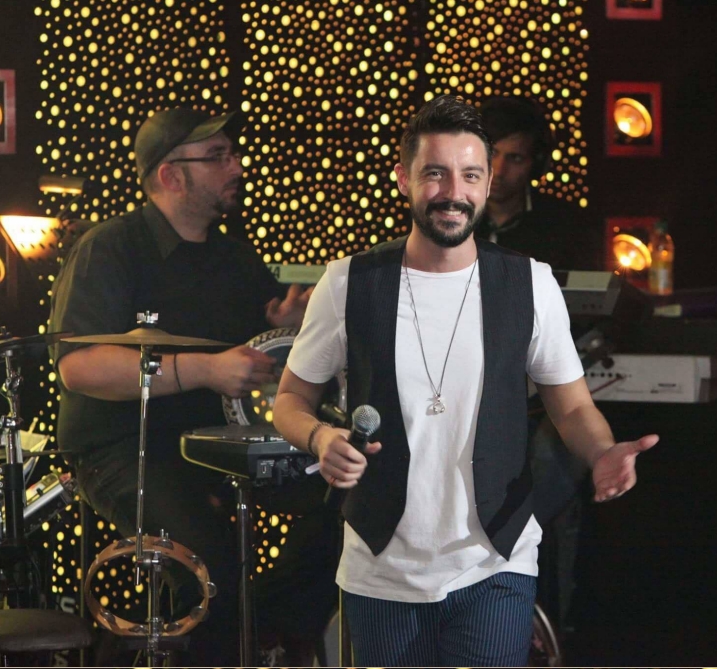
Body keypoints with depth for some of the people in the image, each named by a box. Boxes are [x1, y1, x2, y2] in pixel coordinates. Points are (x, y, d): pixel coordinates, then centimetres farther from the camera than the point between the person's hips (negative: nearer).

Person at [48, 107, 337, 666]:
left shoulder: (236, 258, 15)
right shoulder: (110, 250, -8)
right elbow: (77, 366, -22)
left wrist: (288, 325, -2)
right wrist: (204, 370, -29)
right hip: (124, 448, -7)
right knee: (211, 555, -33)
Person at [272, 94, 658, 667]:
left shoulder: (530, 285, -2)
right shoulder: (350, 284, -3)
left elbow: (572, 406, 6)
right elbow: (291, 398, 7)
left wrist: (603, 453, -16)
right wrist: (320, 437, -16)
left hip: (495, 571, -1)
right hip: (382, 572, 1)